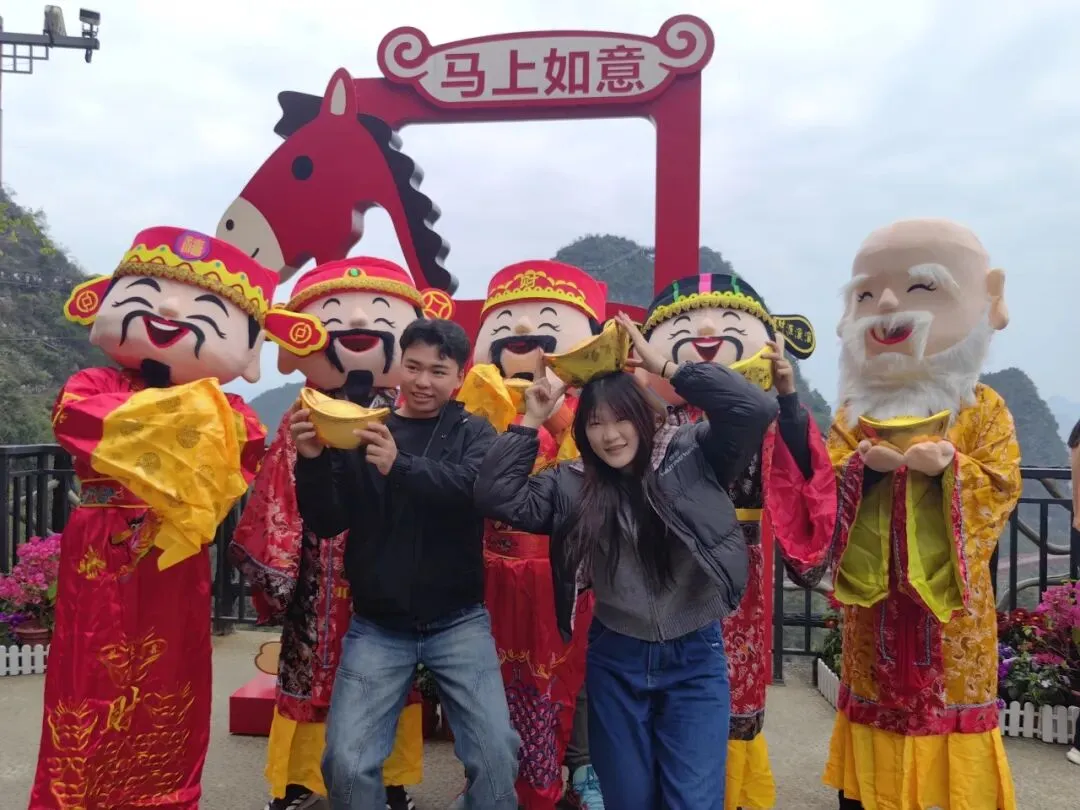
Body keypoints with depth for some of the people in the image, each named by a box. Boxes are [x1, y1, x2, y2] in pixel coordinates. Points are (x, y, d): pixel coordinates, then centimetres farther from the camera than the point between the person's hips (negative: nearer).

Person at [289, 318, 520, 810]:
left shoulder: (472, 432, 1)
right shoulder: (361, 430, 2)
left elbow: (480, 487, -21)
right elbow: (327, 524, -1)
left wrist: (401, 466, -37)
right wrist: (312, 461, -19)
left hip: (458, 623, 0)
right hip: (377, 627, 1)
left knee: (496, 753, -5)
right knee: (346, 761, -3)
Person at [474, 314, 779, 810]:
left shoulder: (692, 456, -8)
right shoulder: (572, 483, -2)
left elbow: (756, 410, -21)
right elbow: (495, 496, -8)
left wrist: (664, 367, -21)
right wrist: (531, 422, -10)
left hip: (696, 658, -2)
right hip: (615, 661, 3)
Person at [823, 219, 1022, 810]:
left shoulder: (982, 410, 0)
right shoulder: (855, 412, 4)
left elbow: (1000, 488, -7)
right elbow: (824, 485, -1)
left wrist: (951, 468, -24)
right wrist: (864, 466, -20)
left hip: (951, 594, -2)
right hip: (873, 595, 2)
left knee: (953, 689, 7)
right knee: (875, 693, 12)